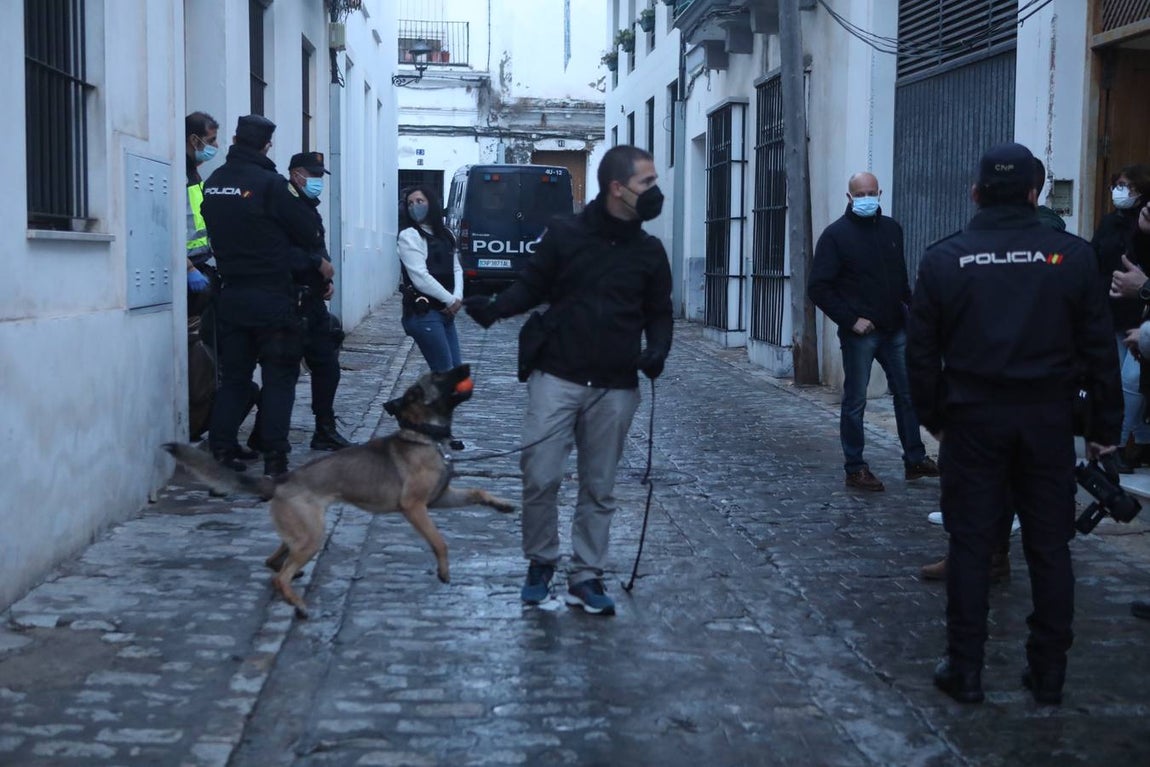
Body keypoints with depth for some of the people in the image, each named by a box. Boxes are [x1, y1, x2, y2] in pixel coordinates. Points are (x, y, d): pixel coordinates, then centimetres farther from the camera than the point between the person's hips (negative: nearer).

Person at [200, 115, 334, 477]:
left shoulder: (213, 183, 5)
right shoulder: (271, 184, -14)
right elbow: (307, 236, -9)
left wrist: (311, 261, 9)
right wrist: (315, 260, 17)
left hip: (231, 294, 5)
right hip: (271, 295, -5)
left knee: (233, 375, 13)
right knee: (279, 377, 3)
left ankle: (221, 451, 11)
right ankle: (274, 457, 0)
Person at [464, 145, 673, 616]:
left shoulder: (649, 252, 7)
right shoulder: (564, 233, -2)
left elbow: (659, 313, 15)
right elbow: (531, 286, 6)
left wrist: (657, 350, -5)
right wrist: (495, 308, -13)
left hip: (615, 388, 3)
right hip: (557, 378, -2)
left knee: (599, 489, 8)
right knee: (540, 477, -6)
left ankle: (586, 577, 19)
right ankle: (540, 562, 16)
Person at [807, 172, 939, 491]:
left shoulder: (892, 229, 10)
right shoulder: (835, 235, -6)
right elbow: (818, 288, -9)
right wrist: (851, 320, -15)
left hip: (895, 330, 5)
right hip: (859, 333, -5)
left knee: (907, 393, 9)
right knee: (855, 402, 2)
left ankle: (915, 459, 20)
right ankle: (855, 469, 11)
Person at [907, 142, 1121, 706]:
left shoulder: (945, 259, -2)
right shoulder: (1071, 256, -3)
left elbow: (922, 350, 1)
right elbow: (1099, 350, 0)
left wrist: (932, 416, 12)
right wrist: (1105, 426, 7)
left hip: (973, 419, 0)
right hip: (1048, 421, 0)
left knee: (970, 543, 6)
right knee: (1049, 546, 9)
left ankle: (964, 671, 11)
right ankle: (1048, 674, 16)